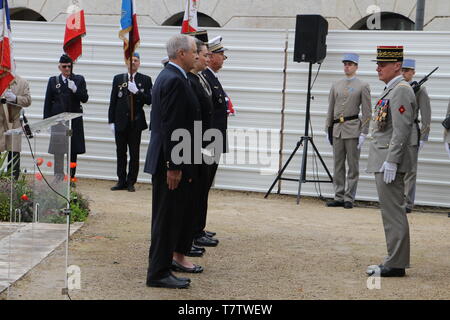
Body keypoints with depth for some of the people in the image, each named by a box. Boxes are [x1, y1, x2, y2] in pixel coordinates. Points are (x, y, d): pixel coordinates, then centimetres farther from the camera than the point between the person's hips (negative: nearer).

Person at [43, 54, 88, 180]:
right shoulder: (53, 81, 7)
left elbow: (85, 98, 0)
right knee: (58, 151, -2)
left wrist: (75, 89, -17)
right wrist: (47, 120, 1)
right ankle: (58, 178, 4)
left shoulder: (79, 80, 6)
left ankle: (71, 178, 11)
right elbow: (48, 102, 8)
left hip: (75, 121, 0)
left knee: (73, 151, 4)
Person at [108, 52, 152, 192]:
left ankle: (131, 182, 8)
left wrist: (137, 91, -19)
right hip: (120, 121, 2)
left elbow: (149, 100, -5)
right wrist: (111, 121, 2)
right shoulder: (118, 79, 8)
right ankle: (122, 181, 14)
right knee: (120, 152, 6)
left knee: (134, 153, 1)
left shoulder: (145, 80, 1)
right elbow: (113, 101, 7)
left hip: (136, 122, -2)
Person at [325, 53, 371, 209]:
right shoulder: (336, 86, 13)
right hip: (337, 129, 5)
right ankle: (338, 197, 12)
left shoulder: (362, 86, 0)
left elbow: (366, 112, -4)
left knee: (353, 166, 0)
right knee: (338, 165, 7)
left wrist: (363, 133, -10)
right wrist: (328, 129, 11)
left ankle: (349, 198, 4)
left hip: (353, 129, -5)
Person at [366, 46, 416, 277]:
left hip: (390, 163, -10)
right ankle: (395, 260, 18)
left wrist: (390, 162, -23)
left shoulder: (401, 91, -14)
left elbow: (402, 130, -21)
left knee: (393, 212, -7)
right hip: (382, 162, 10)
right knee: (391, 212, 12)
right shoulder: (390, 90, 18)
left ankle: (396, 264, -4)